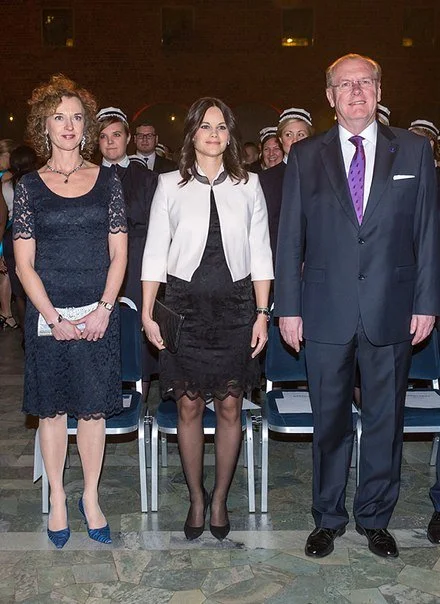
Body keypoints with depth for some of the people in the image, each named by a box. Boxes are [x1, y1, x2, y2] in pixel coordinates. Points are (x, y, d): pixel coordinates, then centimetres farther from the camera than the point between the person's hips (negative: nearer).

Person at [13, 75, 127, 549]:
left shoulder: (106, 181, 5)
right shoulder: (29, 187, 2)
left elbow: (118, 254, 3)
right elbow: (24, 264, -1)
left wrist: (104, 310, -8)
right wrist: (54, 319, -10)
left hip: (98, 316, 0)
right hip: (47, 316, 0)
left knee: (93, 408, 7)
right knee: (52, 408, 9)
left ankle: (90, 499, 24)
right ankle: (57, 499, 26)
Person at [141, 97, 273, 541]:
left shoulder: (248, 185, 6)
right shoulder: (170, 185, 4)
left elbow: (260, 254, 6)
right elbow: (154, 253, 3)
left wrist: (262, 313, 0)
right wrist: (148, 313, -2)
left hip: (235, 307, 1)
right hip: (185, 306, 0)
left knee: (229, 407, 5)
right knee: (189, 406, 4)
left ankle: (220, 499, 23)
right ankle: (197, 499, 22)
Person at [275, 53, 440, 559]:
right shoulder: (305, 156, 4)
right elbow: (289, 237, 3)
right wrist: (288, 307, -1)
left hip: (392, 311, 1)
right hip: (326, 313, 0)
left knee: (385, 419, 11)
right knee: (330, 420, 10)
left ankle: (375, 517, 30)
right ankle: (328, 518, 28)